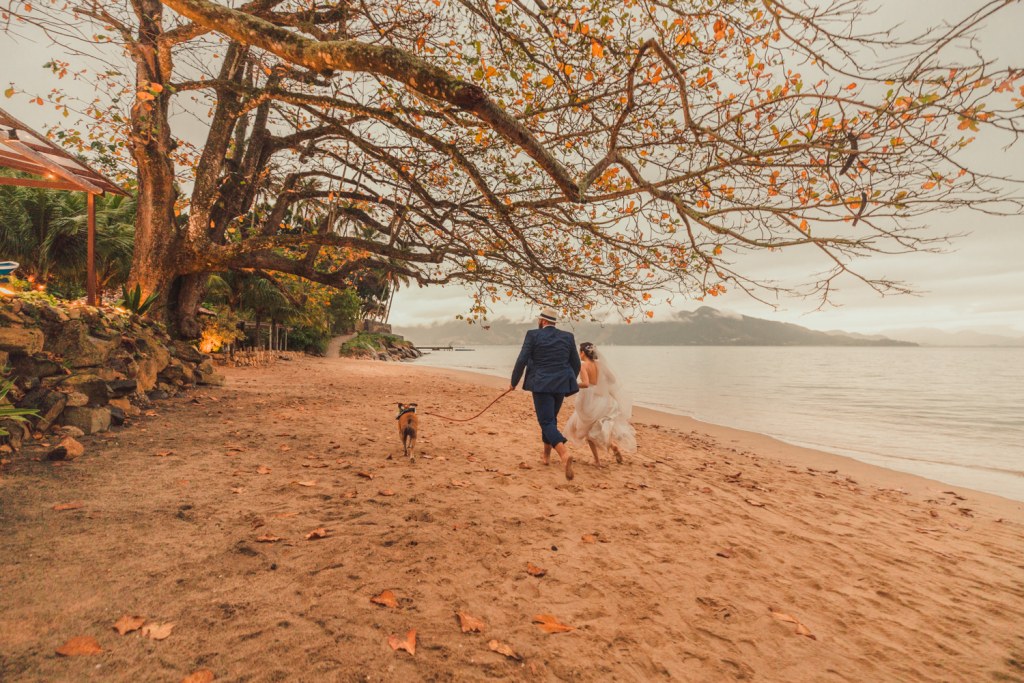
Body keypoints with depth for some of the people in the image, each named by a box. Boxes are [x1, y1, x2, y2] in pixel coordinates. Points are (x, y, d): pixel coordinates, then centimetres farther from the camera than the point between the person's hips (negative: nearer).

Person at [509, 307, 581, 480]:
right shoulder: (568, 337, 7)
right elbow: (576, 364, 11)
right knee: (551, 419, 22)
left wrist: (514, 382, 5)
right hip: (561, 385, 5)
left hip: (541, 385, -5)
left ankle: (564, 454, -29)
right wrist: (570, 382, 28)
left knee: (547, 422, -6)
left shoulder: (533, 335, -4)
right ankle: (546, 455, 33)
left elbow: (521, 361, -8)